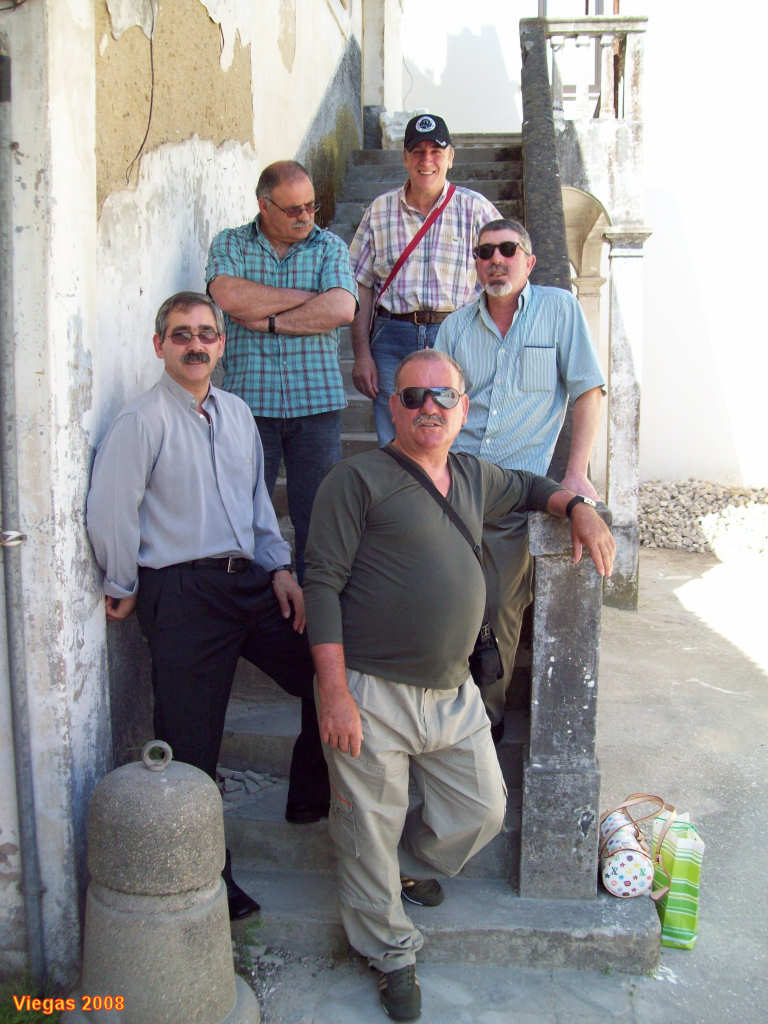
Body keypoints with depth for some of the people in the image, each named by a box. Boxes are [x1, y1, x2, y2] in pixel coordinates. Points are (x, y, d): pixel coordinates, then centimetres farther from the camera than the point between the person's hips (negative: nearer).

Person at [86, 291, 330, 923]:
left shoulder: (236, 413, 13)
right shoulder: (143, 421, -9)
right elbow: (109, 514, -11)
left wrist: (280, 568, 10)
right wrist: (124, 589, -2)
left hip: (249, 579, 7)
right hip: (182, 592, -7)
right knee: (191, 741, 0)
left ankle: (310, 799, 30)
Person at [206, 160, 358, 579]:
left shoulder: (329, 247, 9)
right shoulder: (230, 244, 9)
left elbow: (341, 309, -8)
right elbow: (230, 297, -12)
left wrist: (268, 321, -8)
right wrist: (308, 296, -6)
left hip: (316, 399, 1)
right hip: (250, 400, 0)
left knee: (316, 517, 4)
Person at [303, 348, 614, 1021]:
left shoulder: (473, 479, 13)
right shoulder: (358, 479, -7)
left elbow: (529, 486, 35)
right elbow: (322, 585, -12)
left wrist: (578, 508, 14)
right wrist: (334, 694, -18)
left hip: (454, 695, 6)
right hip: (372, 694, -6)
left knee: (482, 812, 14)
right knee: (371, 834, 7)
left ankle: (413, 861, 44)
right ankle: (393, 954, 32)